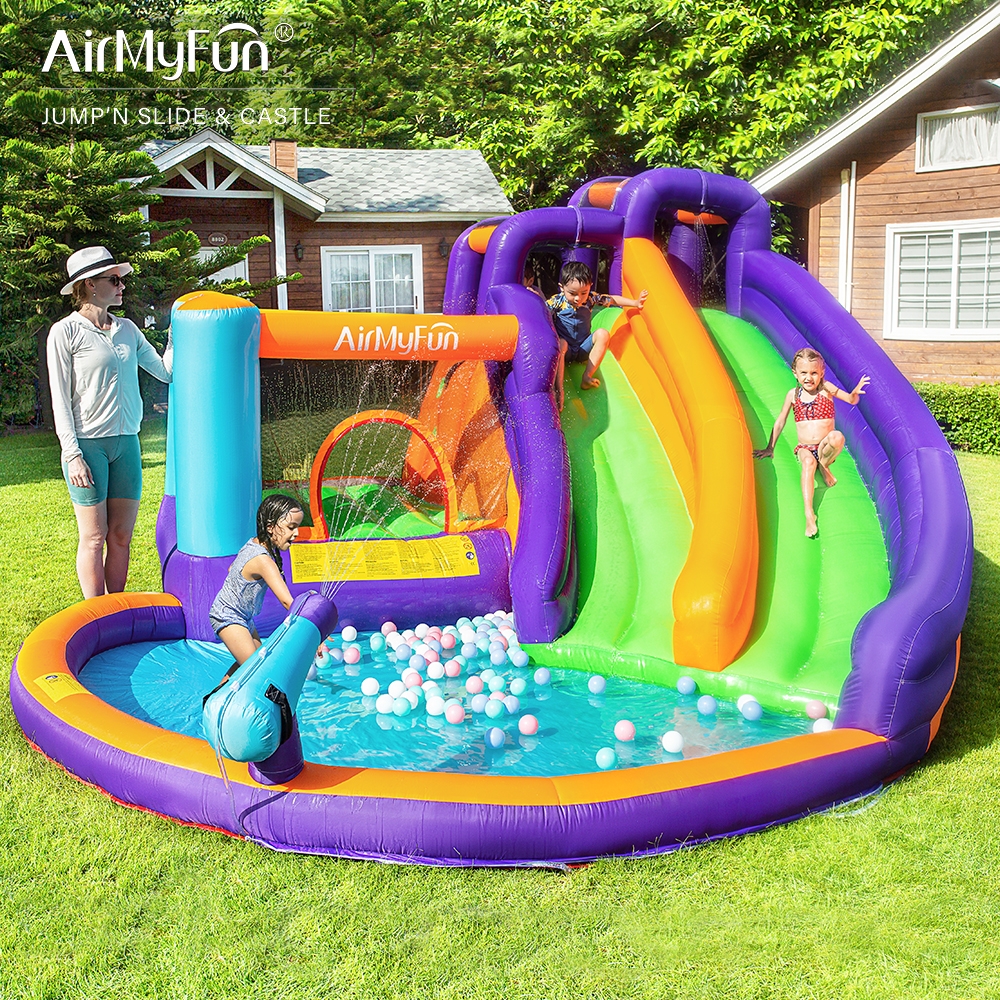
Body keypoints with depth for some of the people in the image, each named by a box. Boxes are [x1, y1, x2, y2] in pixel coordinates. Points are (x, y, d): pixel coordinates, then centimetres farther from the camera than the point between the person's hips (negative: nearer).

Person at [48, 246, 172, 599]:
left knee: (121, 536, 8)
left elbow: (165, 371, 16)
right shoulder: (66, 332, -3)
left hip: (126, 443, 5)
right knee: (94, 538, 0)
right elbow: (60, 400, -6)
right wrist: (72, 454, -12)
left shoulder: (127, 329, 12)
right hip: (87, 443, -5)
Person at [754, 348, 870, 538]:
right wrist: (770, 448, 14)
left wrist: (855, 393, -29)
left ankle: (824, 465, -6)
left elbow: (851, 400, -5)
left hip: (825, 446, 0)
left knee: (837, 437, -36)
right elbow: (780, 422, 13)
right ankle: (809, 513, -46)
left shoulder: (826, 388, 0)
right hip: (805, 448, 1)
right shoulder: (793, 394, 4)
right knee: (808, 462, -36)